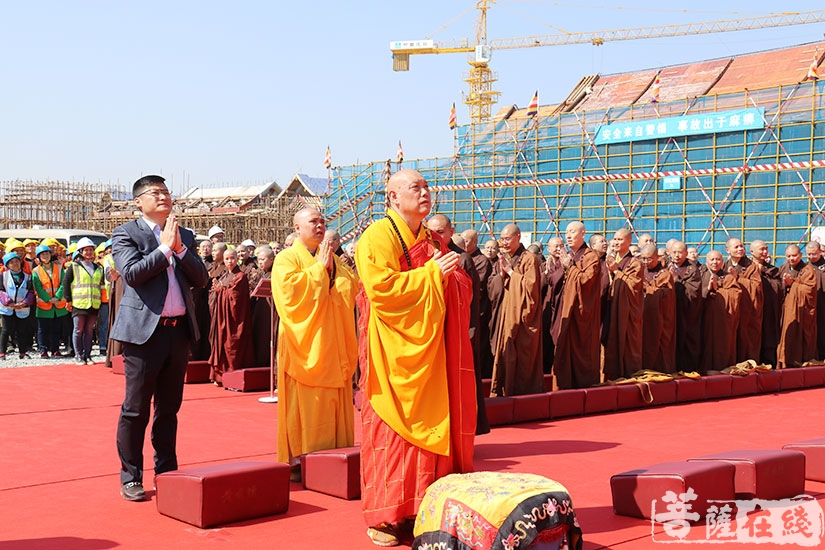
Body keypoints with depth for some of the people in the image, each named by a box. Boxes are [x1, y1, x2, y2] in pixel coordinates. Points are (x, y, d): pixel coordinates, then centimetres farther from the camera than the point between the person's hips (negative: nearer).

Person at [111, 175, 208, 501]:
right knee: (136, 409, -1)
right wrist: (165, 247, -12)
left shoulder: (184, 236, 15)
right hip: (144, 331, -5)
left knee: (169, 408, 12)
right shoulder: (125, 234, 0)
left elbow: (200, 279, 5)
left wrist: (180, 247, -7)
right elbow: (132, 273, -15)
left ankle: (167, 472, 20)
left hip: (179, 329, 5)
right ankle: (130, 478, 9)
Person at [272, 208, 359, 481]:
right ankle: (299, 461, 2)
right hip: (306, 345, -5)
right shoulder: (286, 259, -1)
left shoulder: (334, 259, 17)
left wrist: (333, 268, -5)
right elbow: (291, 289, -18)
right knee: (304, 405, -4)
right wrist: (320, 267, -11)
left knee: (335, 405, 5)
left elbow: (355, 288, 9)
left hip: (334, 346, 5)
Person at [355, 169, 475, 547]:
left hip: (429, 353, 7)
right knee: (392, 431, -4)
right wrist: (431, 273, -16)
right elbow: (381, 288, -20)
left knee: (430, 428, 6)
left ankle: (421, 509, 14)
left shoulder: (433, 242, 16)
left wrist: (449, 272, -4)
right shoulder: (378, 237, -7)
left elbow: (462, 293, 17)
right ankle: (383, 517, 5)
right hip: (393, 356, -7)